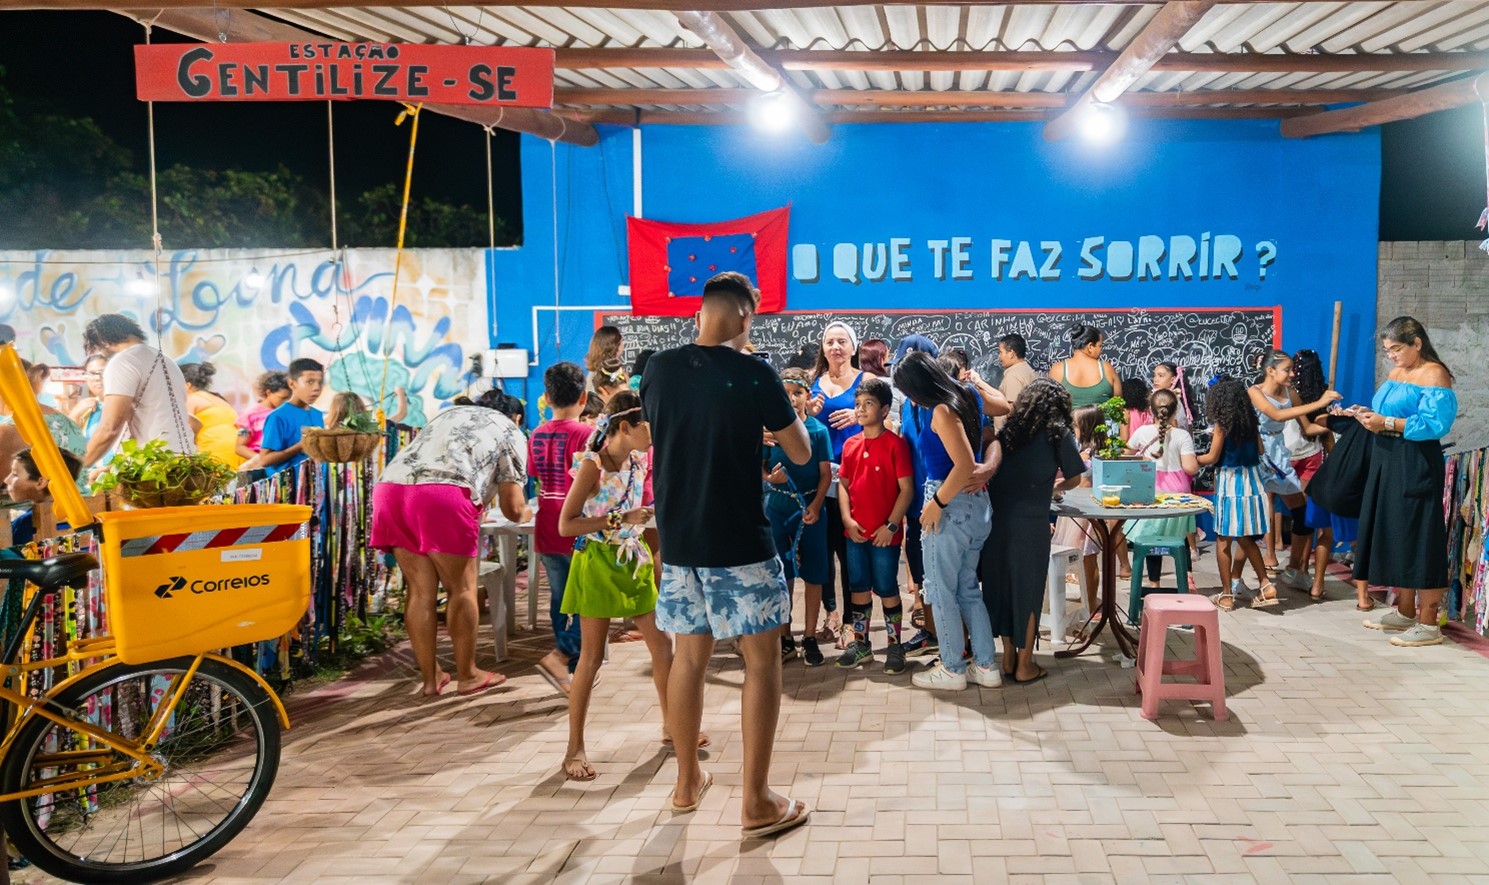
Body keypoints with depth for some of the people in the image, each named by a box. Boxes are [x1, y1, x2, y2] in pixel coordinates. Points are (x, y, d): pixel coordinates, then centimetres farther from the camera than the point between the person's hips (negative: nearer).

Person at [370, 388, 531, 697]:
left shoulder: (448, 414, 37)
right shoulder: (509, 431, 22)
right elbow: (512, 508, 16)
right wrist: (524, 514, 40)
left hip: (390, 486, 6)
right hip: (443, 491, -5)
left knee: (420, 590, 13)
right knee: (462, 588, 8)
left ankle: (430, 678, 19)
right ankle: (467, 675, 17)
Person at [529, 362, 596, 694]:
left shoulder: (536, 435, 6)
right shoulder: (585, 433, -12)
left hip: (546, 531, 6)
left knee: (560, 599, 13)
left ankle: (571, 669, 21)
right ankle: (561, 655, -12)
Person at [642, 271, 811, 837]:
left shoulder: (659, 369, 1)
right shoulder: (754, 375, -12)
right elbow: (801, 454, -1)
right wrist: (780, 408, 16)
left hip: (677, 540, 5)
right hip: (739, 543, -5)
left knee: (689, 655, 17)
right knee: (762, 659, 5)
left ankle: (687, 783, 28)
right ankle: (756, 803, 7)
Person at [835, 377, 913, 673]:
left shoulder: (895, 444, -9)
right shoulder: (850, 445, 6)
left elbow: (906, 489, -10)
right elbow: (843, 484, 10)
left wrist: (891, 525, -14)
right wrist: (847, 518, -3)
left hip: (885, 533, -5)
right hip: (855, 532, 5)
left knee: (887, 590, 4)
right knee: (858, 588, 12)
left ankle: (895, 647, 17)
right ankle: (861, 645, 24)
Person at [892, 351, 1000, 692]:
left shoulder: (942, 411, -17)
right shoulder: (964, 399, 10)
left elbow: (965, 464, -25)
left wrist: (937, 503, -19)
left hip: (951, 505, -9)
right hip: (975, 504, 9)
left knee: (942, 590, 4)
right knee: (968, 589, 16)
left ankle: (952, 669, 13)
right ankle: (986, 666, 21)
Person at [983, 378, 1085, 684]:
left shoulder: (1010, 428, 11)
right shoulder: (1059, 433, 2)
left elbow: (994, 448, -10)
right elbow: (1074, 480, 11)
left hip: (996, 516, 4)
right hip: (1030, 521, -4)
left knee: (1001, 584, 13)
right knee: (1027, 589, 7)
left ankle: (1008, 659, 23)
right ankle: (1024, 666, 14)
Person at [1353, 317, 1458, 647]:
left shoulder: (1434, 375, -11)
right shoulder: (1395, 372, 16)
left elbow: (1435, 424, -20)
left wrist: (1387, 424, -22)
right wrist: (1369, 415, 1)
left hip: (1416, 467, -9)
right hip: (1386, 462, 9)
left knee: (1418, 537, -6)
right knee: (1391, 534, 11)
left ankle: (1428, 623, -1)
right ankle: (1404, 611, 22)